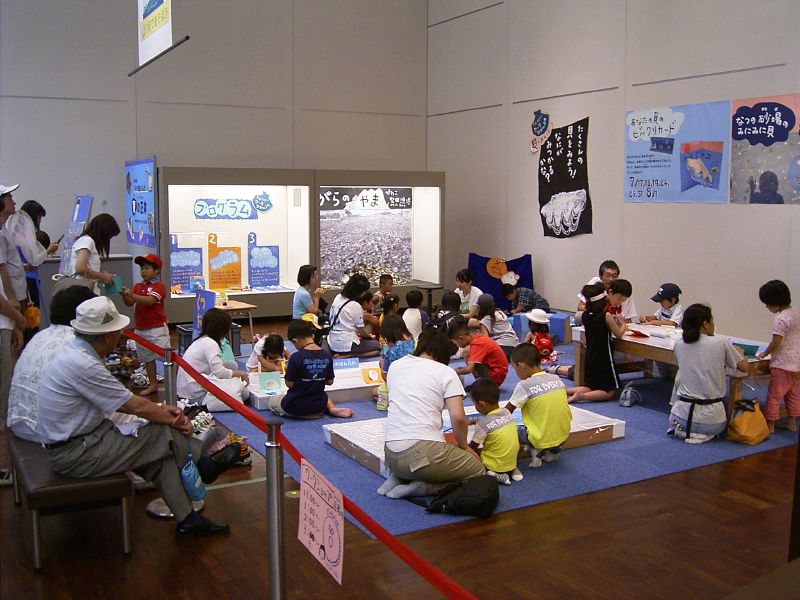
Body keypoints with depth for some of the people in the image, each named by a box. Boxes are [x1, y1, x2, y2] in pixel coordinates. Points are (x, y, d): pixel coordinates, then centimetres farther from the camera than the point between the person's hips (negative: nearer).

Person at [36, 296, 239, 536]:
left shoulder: (77, 352, 2)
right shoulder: (83, 365, -28)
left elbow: (121, 400, 9)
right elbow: (135, 406, -19)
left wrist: (160, 409, 1)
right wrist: (175, 420, -5)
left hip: (76, 439, 9)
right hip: (75, 454, -9)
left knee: (160, 453, 1)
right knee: (165, 435, -8)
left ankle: (187, 520, 5)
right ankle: (206, 464, 17)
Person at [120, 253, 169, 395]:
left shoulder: (159, 286, -9)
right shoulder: (138, 286, 11)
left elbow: (150, 301, -24)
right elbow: (129, 303, 3)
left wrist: (132, 294, -33)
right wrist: (124, 294, -17)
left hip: (157, 328, -7)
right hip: (140, 329, 7)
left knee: (165, 356, -8)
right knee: (147, 358, 13)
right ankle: (153, 385, 23)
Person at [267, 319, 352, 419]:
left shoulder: (296, 357, -20)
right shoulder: (327, 356, -6)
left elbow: (290, 384, -14)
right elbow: (329, 381, 3)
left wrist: (288, 371, 5)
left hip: (296, 407, -5)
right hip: (319, 406, 5)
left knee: (271, 401, 24)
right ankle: (332, 408, 7)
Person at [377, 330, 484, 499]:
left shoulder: (395, 366, 16)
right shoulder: (446, 372, 1)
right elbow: (458, 418, -8)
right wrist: (463, 446, 11)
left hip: (391, 455, 6)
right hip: (424, 451, -6)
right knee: (478, 471, 12)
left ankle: (399, 478, 8)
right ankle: (424, 487, -6)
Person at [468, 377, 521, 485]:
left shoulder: (482, 425, -21)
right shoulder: (507, 413, -3)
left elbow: (472, 448, -9)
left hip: (495, 465, -7)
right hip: (512, 462, 7)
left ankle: (494, 475, -11)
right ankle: (512, 470, 11)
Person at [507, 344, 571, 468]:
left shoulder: (524, 386, -13)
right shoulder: (556, 379, 3)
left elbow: (507, 412, -4)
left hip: (542, 440, -6)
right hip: (564, 436, 6)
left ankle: (535, 451, -3)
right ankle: (553, 450, 16)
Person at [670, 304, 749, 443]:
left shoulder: (678, 344, 0)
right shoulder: (721, 342, -9)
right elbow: (744, 367, 5)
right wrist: (738, 352, 25)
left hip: (683, 416, 1)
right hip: (711, 419, -1)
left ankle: (681, 429, 8)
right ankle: (703, 434, 1)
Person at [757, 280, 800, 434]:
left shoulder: (780, 319, -20)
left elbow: (775, 343, -21)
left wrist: (764, 354, -4)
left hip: (782, 365, -9)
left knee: (774, 395, 1)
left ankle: (770, 425, 7)